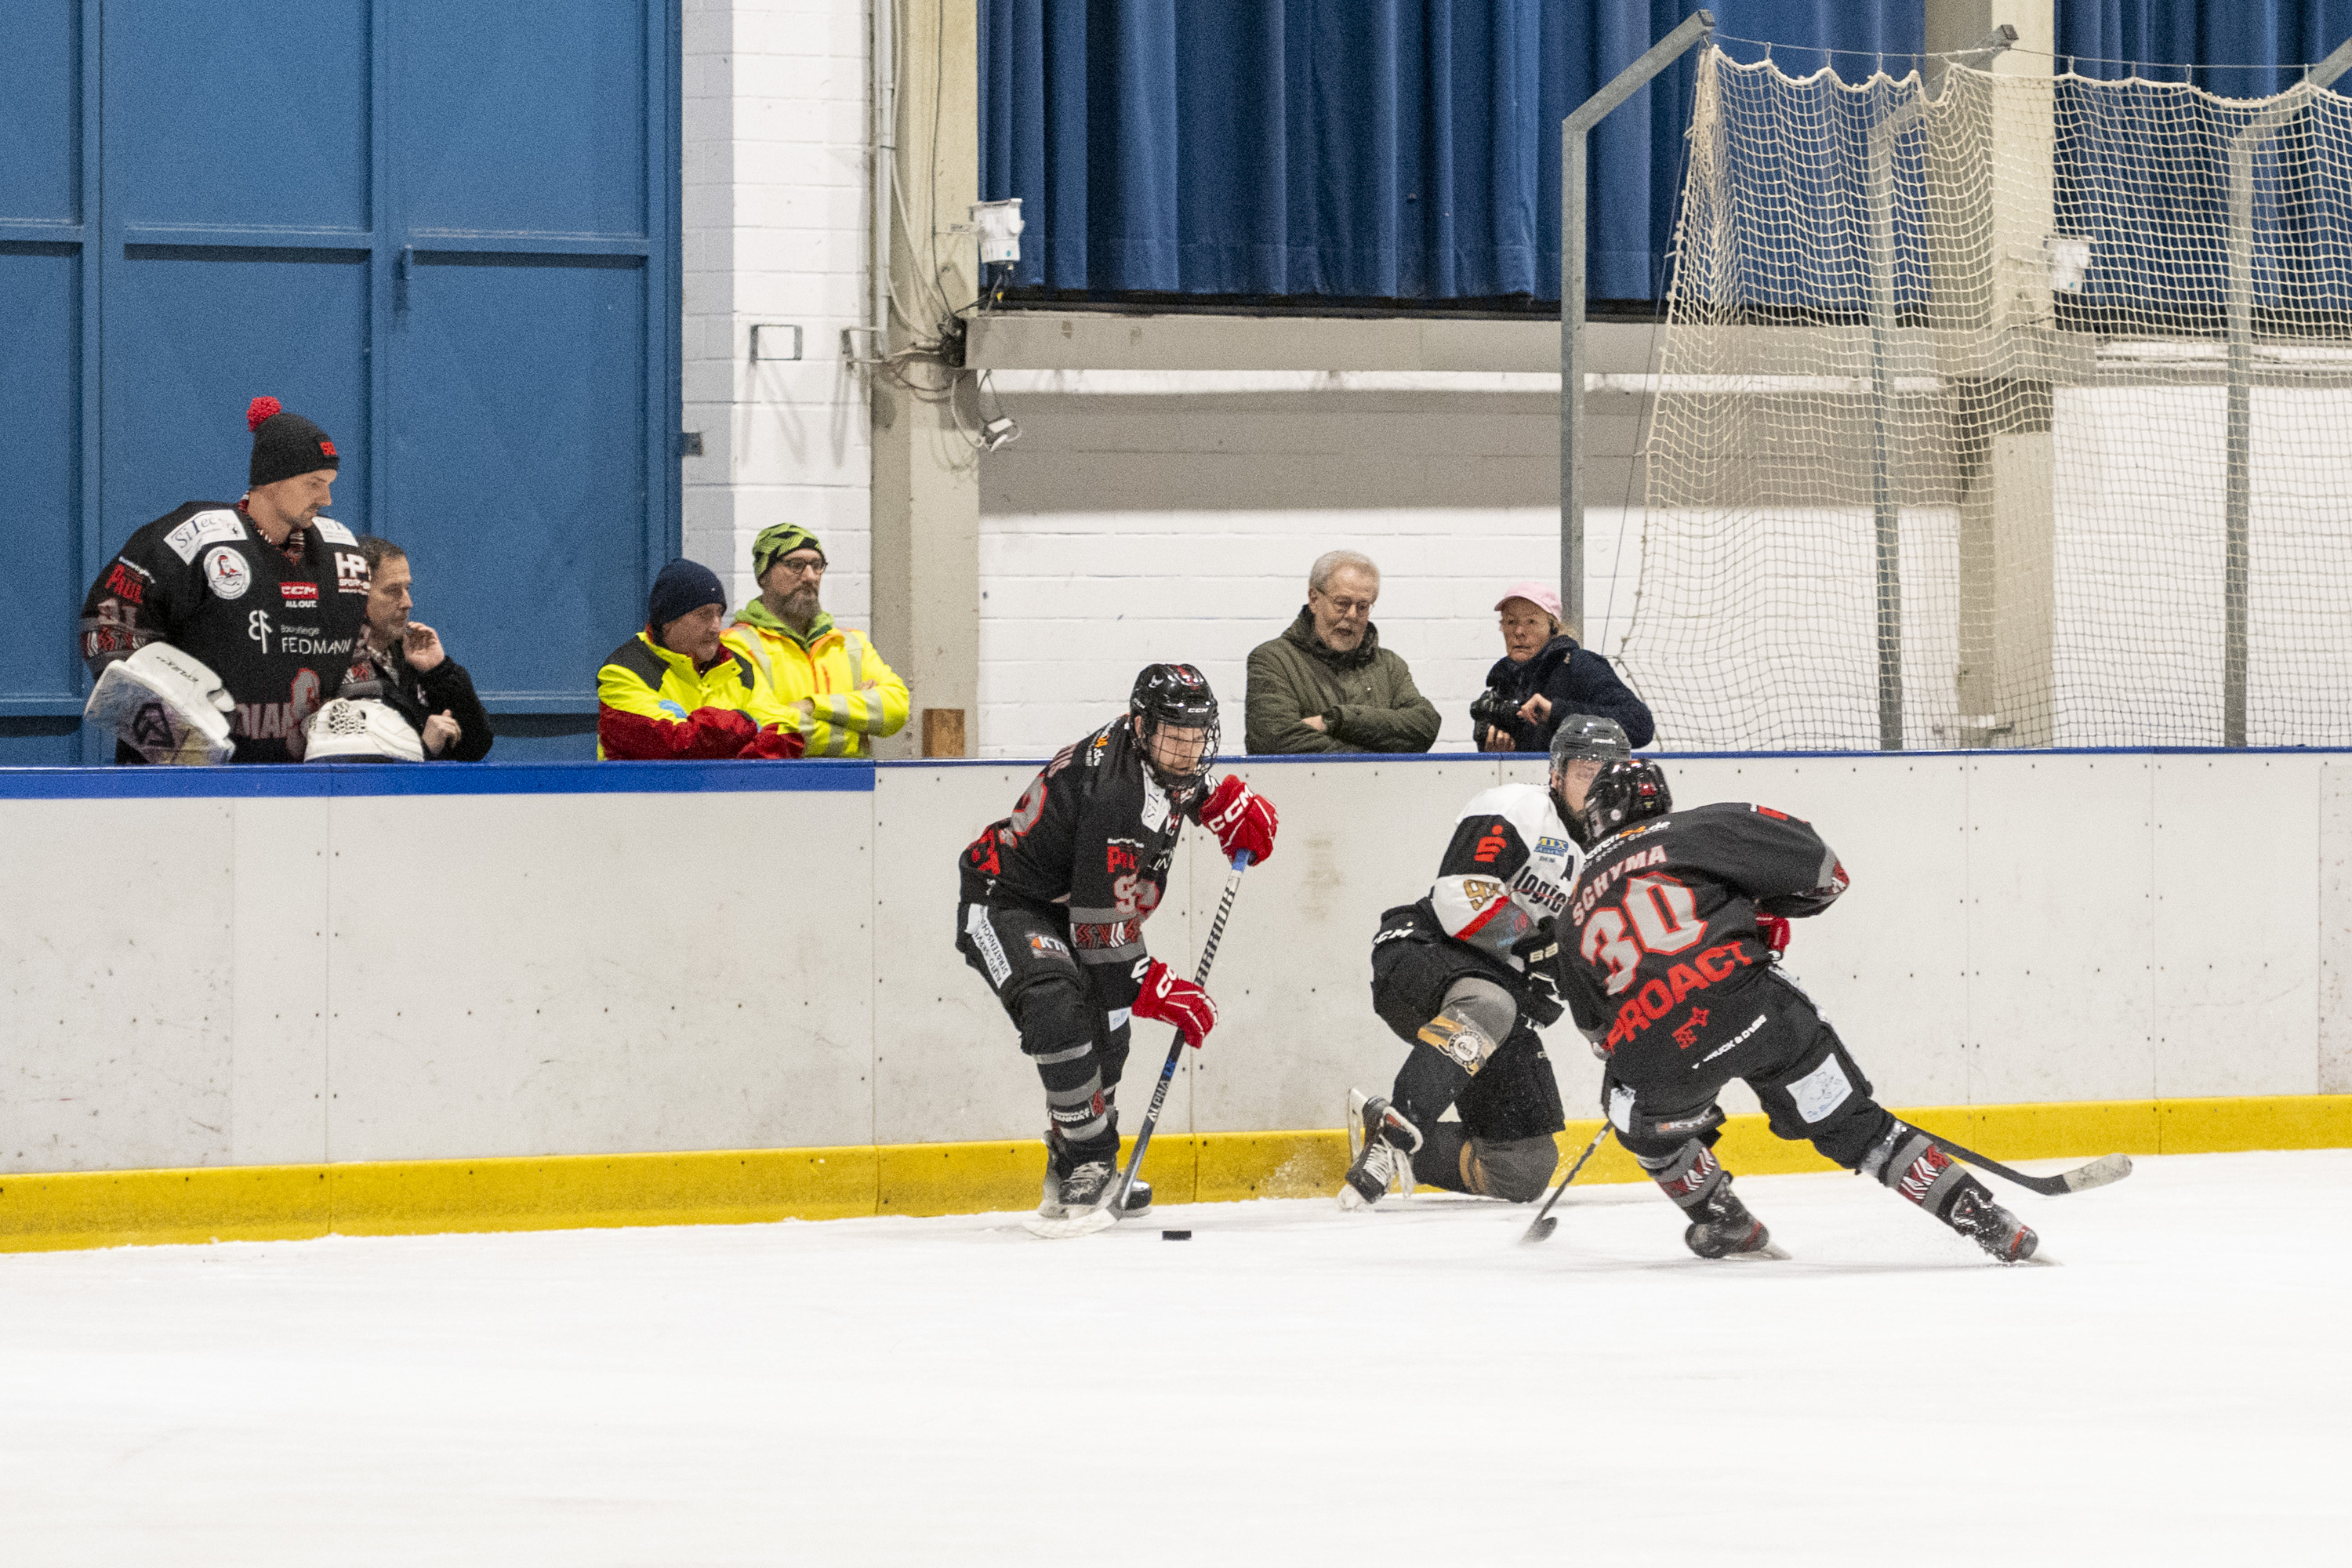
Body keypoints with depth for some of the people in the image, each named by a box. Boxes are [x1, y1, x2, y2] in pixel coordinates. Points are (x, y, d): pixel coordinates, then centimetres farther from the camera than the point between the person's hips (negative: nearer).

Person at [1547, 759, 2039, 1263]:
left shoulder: (1575, 919, 23)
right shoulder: (1699, 828, 15)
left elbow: (1599, 1032, 27)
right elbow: (1824, 872, 12)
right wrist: (1765, 914, 30)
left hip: (1656, 1054, 1)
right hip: (1751, 1010, -1)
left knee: (1644, 1121, 34)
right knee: (1851, 1124, 10)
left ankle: (1726, 1227, 35)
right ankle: (1980, 1217, 5)